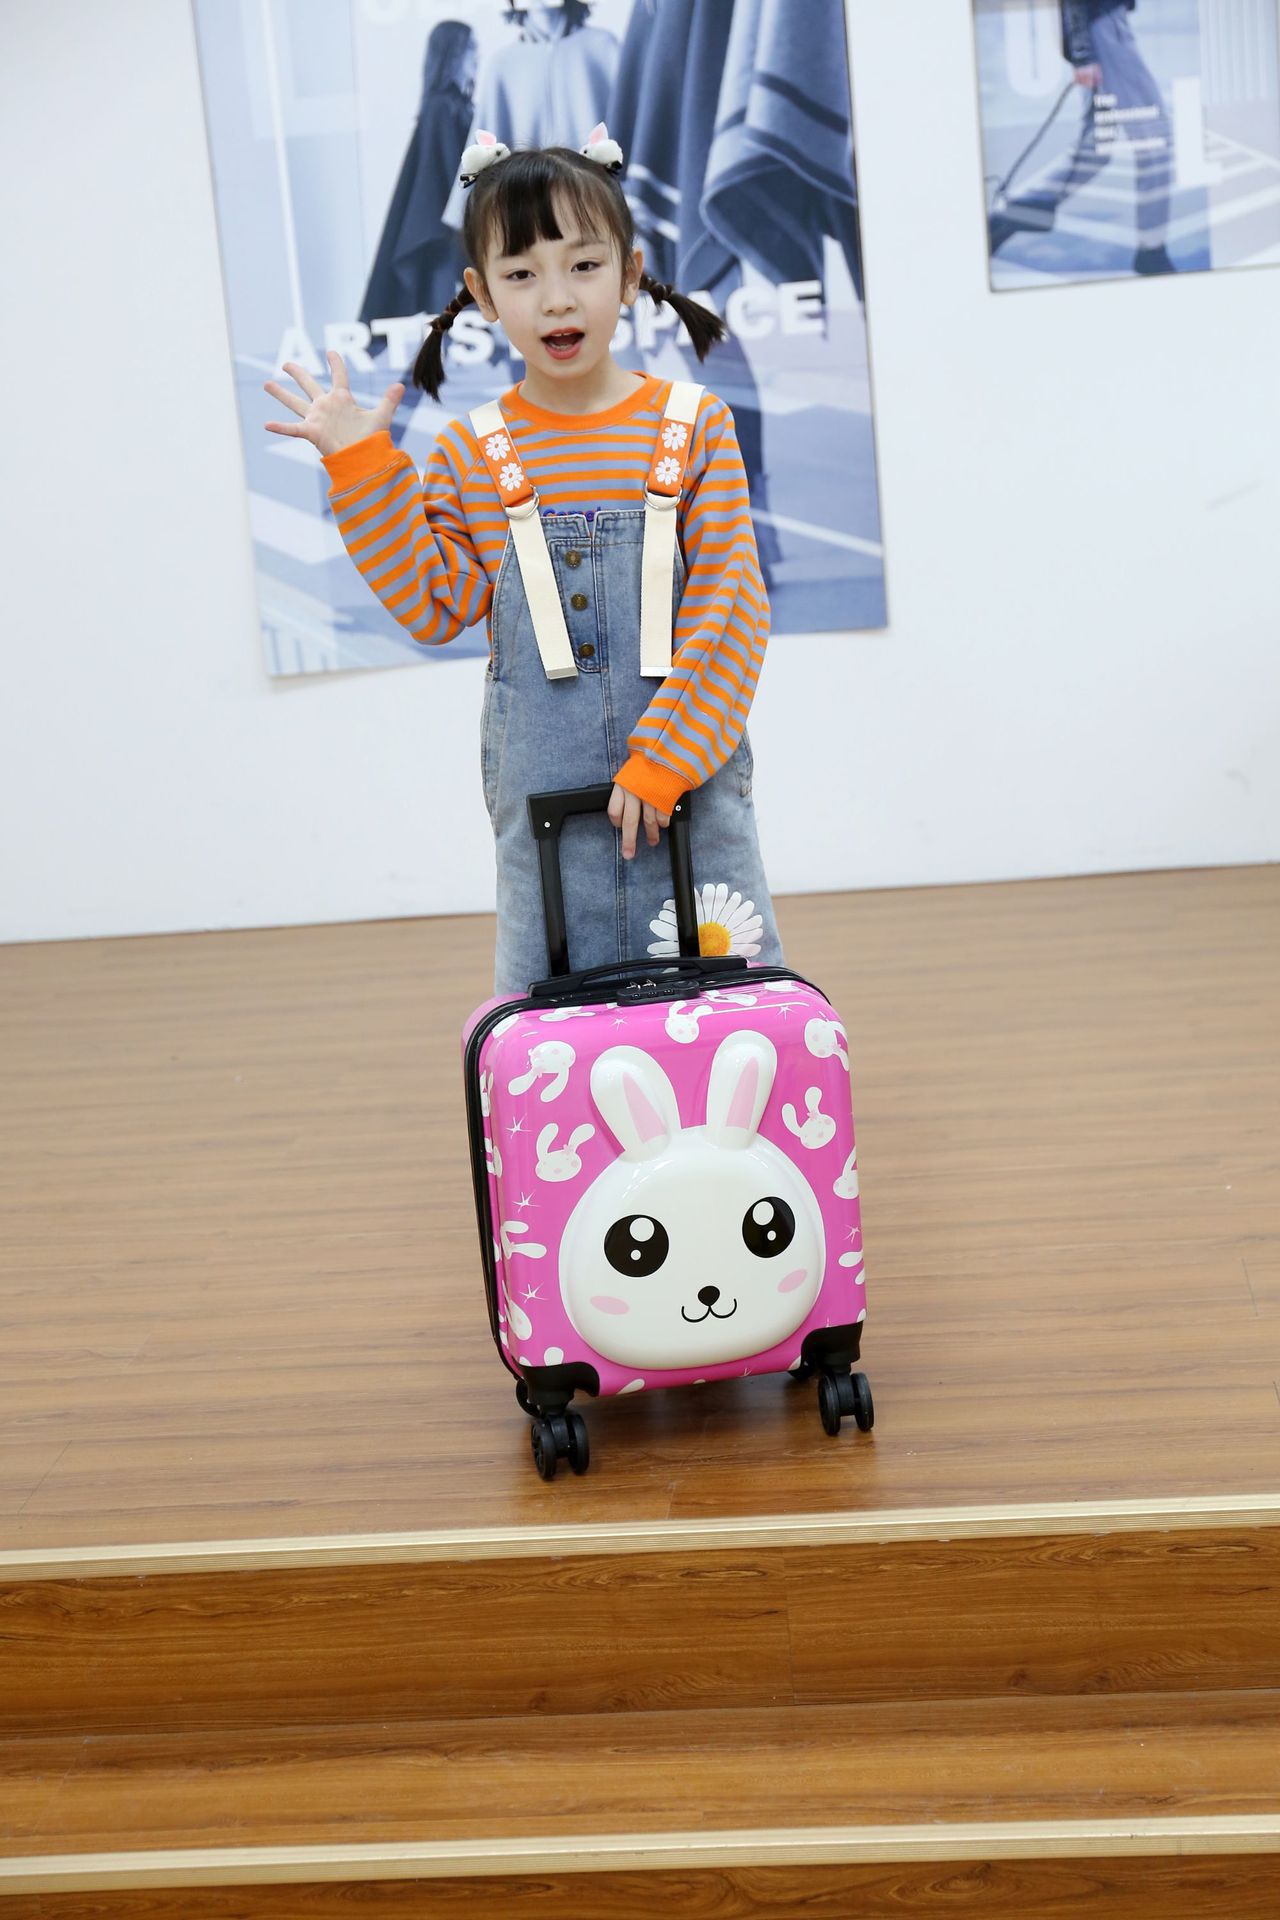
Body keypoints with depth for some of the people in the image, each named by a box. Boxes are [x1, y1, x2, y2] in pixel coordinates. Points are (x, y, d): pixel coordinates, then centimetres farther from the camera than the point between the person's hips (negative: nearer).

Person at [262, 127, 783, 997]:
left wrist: (664, 759, -12)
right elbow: (437, 607, -1)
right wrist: (360, 470, -6)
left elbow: (734, 606, -5)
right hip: (543, 796, 1)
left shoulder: (693, 426, -2)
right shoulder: (474, 454, 3)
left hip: (686, 786, -1)